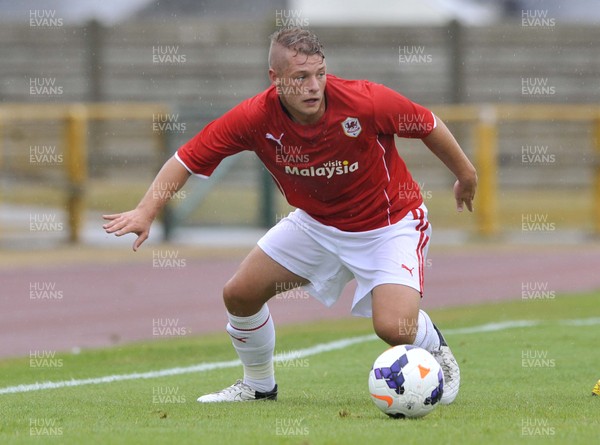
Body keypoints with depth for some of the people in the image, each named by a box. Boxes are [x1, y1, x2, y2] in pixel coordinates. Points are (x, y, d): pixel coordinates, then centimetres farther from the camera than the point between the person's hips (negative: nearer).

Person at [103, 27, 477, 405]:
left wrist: (465, 175, 3)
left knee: (395, 328, -23)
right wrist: (146, 212, -28)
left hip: (389, 222, -4)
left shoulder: (366, 101, -31)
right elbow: (188, 159, -15)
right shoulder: (256, 117, -23)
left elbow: (428, 125, -12)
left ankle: (436, 349, 16)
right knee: (240, 294, 2)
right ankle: (259, 384, 30)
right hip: (317, 222, 4)